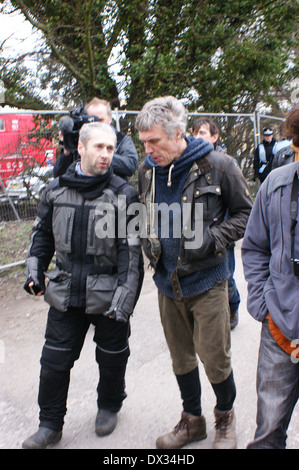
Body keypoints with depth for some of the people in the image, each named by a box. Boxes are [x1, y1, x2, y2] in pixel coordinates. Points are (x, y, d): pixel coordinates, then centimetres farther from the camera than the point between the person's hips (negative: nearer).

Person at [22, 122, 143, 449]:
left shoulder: (123, 194, -9)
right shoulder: (56, 190, 3)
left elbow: (131, 250, -13)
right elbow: (43, 233, 16)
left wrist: (124, 298, -18)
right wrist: (35, 269, 6)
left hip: (107, 295, -2)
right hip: (65, 294, 3)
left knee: (111, 358, 16)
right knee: (54, 360, 10)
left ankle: (109, 406, 44)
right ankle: (50, 425, 30)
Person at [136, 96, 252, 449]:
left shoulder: (216, 165, -12)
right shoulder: (146, 170, 2)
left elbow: (244, 212, -3)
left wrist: (213, 239, -17)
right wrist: (148, 241, 0)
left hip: (206, 280, -4)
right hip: (167, 281, 5)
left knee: (214, 358, 4)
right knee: (181, 357, 17)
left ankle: (225, 416, 35)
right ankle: (192, 420, 39)